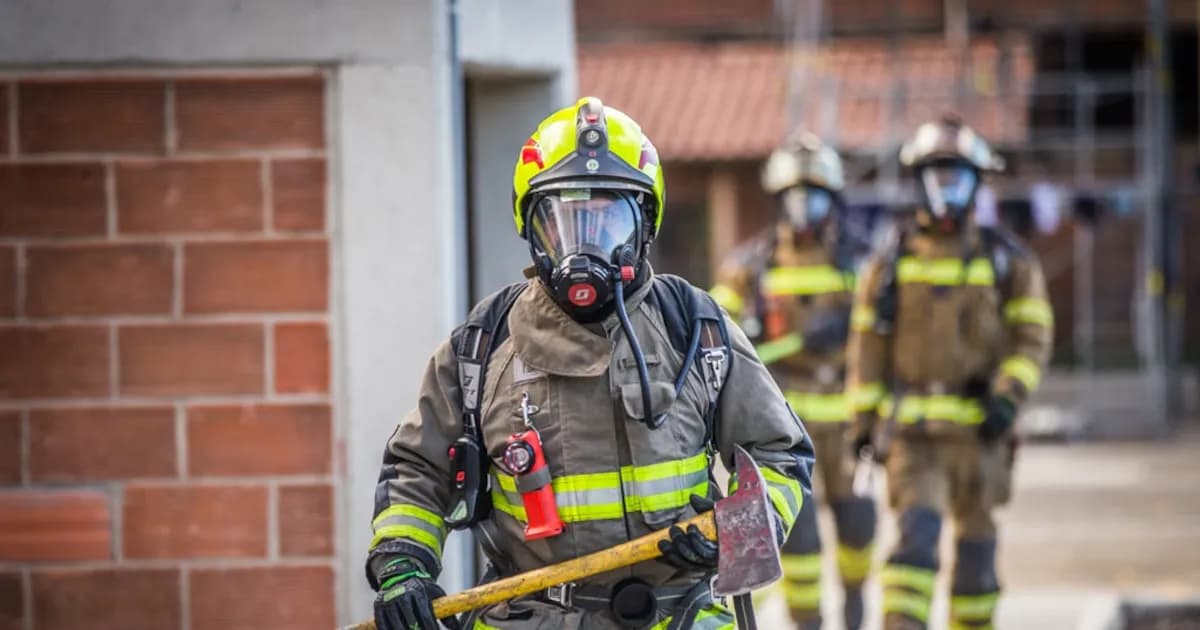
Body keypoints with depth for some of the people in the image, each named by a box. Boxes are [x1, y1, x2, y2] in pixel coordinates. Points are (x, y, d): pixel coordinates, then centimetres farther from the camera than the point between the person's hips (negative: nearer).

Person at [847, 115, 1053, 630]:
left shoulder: (1009, 262, 2)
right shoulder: (890, 265, 4)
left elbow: (1033, 338, -1)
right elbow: (868, 345, 8)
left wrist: (1007, 398, -16)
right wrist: (863, 423, 4)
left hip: (978, 427, 1)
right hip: (911, 430, -1)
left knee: (975, 540, 9)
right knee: (917, 533, -17)